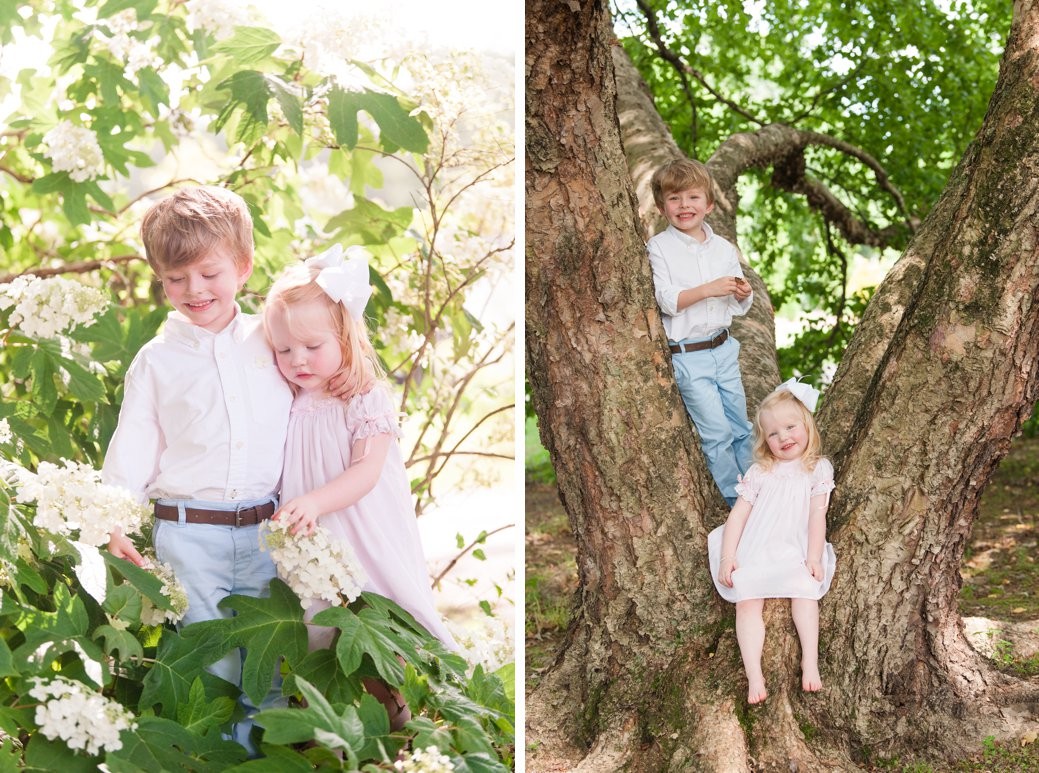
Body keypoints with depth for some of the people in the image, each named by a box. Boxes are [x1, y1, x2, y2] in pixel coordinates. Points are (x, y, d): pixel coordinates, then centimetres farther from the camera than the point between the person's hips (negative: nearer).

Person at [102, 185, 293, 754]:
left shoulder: (271, 339, 7)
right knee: (208, 661, 3)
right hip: (188, 533, -1)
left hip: (266, 529, 1)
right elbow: (132, 446, 4)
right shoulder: (156, 360, 4)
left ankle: (266, 744, 23)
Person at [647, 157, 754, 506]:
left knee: (741, 426, 13)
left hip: (723, 349, 5)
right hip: (686, 355, -5)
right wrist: (709, 289, -26)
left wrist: (743, 294, -10)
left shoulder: (724, 248, 7)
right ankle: (734, 501, 8)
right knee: (717, 432, -5)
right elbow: (666, 301, -17)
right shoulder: (659, 248, -8)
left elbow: (738, 308, 13)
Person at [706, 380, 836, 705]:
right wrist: (727, 558, -5)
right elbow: (738, 514, 6)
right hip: (753, 552, 1)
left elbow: (817, 515, -1)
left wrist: (813, 558, -11)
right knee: (747, 601, -21)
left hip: (795, 552, -1)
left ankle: (810, 660, -29)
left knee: (805, 591, -28)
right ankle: (754, 674, -30)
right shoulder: (759, 472, 11)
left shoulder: (818, 469, 7)